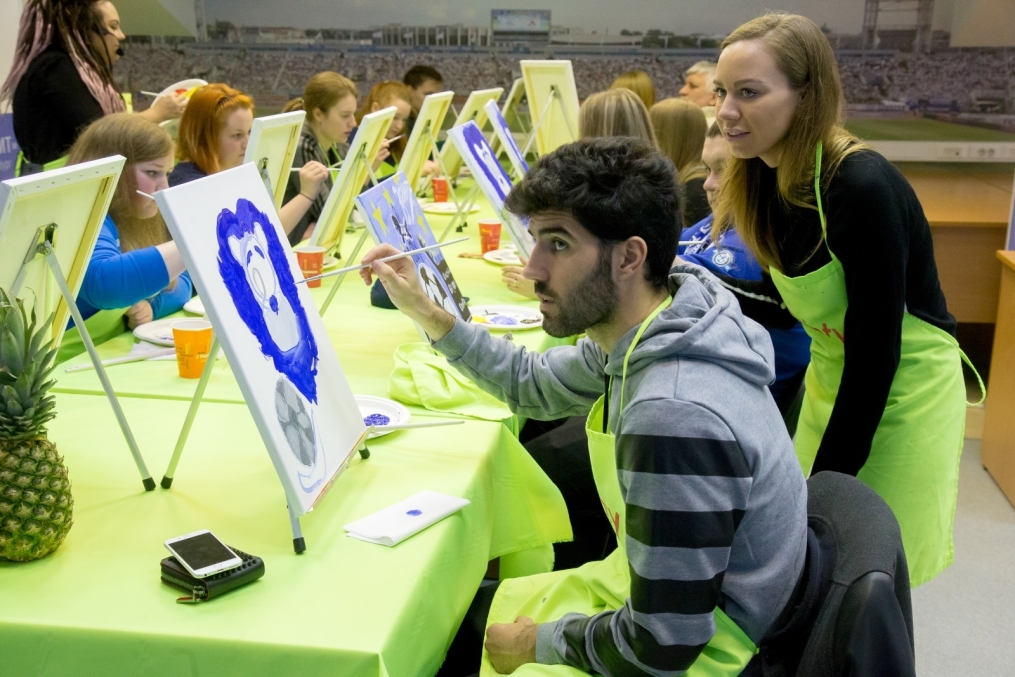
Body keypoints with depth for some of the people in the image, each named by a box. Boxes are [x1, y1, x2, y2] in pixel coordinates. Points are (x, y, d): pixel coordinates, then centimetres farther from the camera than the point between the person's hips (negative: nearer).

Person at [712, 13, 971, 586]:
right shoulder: (767, 178, -5)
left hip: (901, 393, -7)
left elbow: (876, 352, -24)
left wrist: (829, 480, -19)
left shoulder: (862, 188, -28)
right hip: (832, 382, 7)